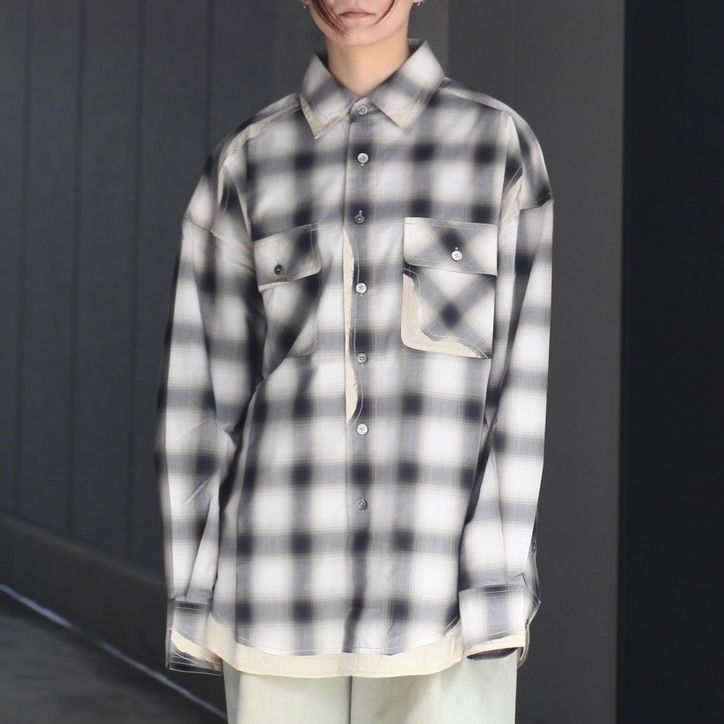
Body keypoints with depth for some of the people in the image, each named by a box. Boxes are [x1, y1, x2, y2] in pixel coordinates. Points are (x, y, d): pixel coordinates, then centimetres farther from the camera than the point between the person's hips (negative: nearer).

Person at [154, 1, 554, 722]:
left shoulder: (499, 142, 3)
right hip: (285, 577, 2)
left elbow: (526, 372, 0)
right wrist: (195, 593, 5)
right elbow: (201, 383, 7)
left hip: (445, 579, -1)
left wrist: (500, 579, -6)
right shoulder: (245, 161, 7)